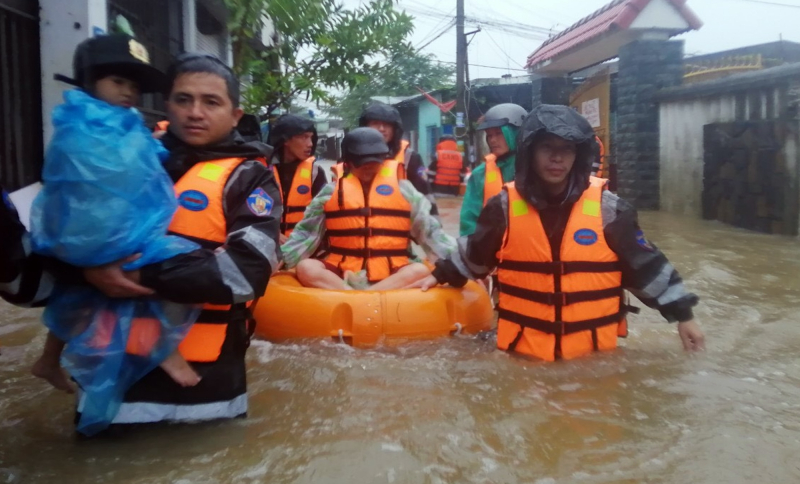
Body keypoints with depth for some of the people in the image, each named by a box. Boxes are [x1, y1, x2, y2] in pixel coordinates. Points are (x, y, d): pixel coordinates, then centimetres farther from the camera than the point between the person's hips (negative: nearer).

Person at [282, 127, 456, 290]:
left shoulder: (402, 189, 10)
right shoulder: (332, 192, 11)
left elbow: (429, 229, 9)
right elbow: (306, 232, 11)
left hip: (389, 275, 0)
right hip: (341, 273, 1)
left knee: (422, 270, -29)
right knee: (305, 268, -26)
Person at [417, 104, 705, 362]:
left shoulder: (608, 209, -7)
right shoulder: (504, 207, -5)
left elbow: (646, 266, 1)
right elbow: (473, 255, 11)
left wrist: (682, 314, 2)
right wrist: (441, 275, 18)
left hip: (593, 352, 0)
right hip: (522, 349, 0)